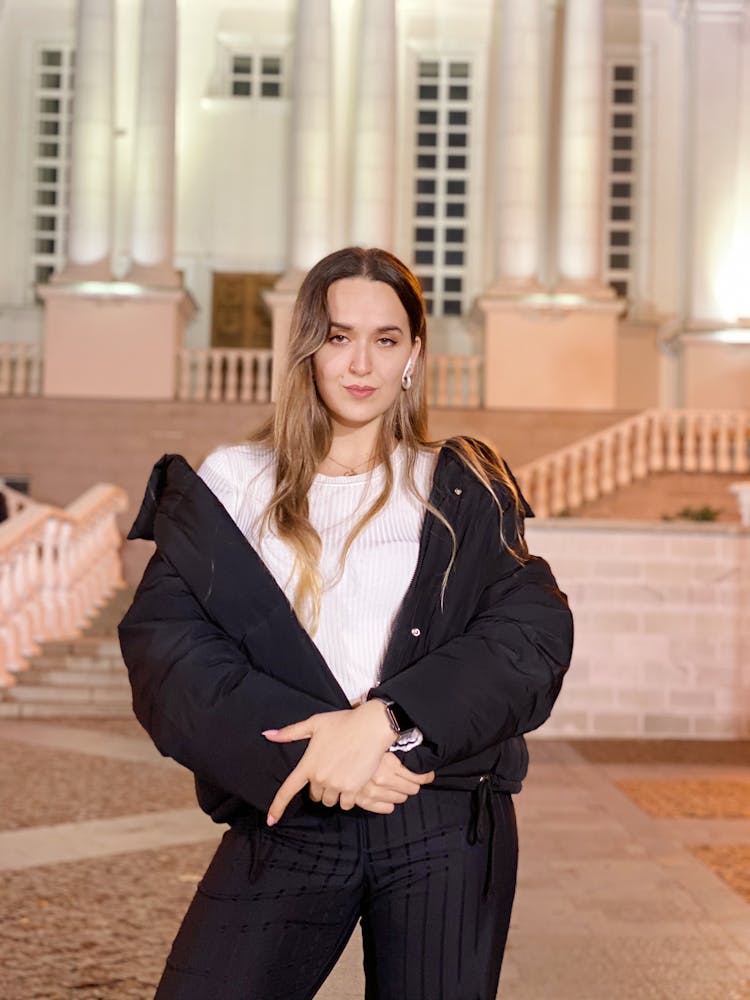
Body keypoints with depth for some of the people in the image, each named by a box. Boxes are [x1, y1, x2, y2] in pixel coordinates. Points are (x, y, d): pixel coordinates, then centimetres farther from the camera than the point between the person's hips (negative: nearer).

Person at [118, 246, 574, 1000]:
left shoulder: (463, 490, 8)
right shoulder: (230, 486, 6)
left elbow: (536, 635, -5)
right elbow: (162, 648, -5)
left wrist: (388, 720, -19)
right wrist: (303, 749, -18)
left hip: (448, 827, 1)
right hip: (285, 823, 0)